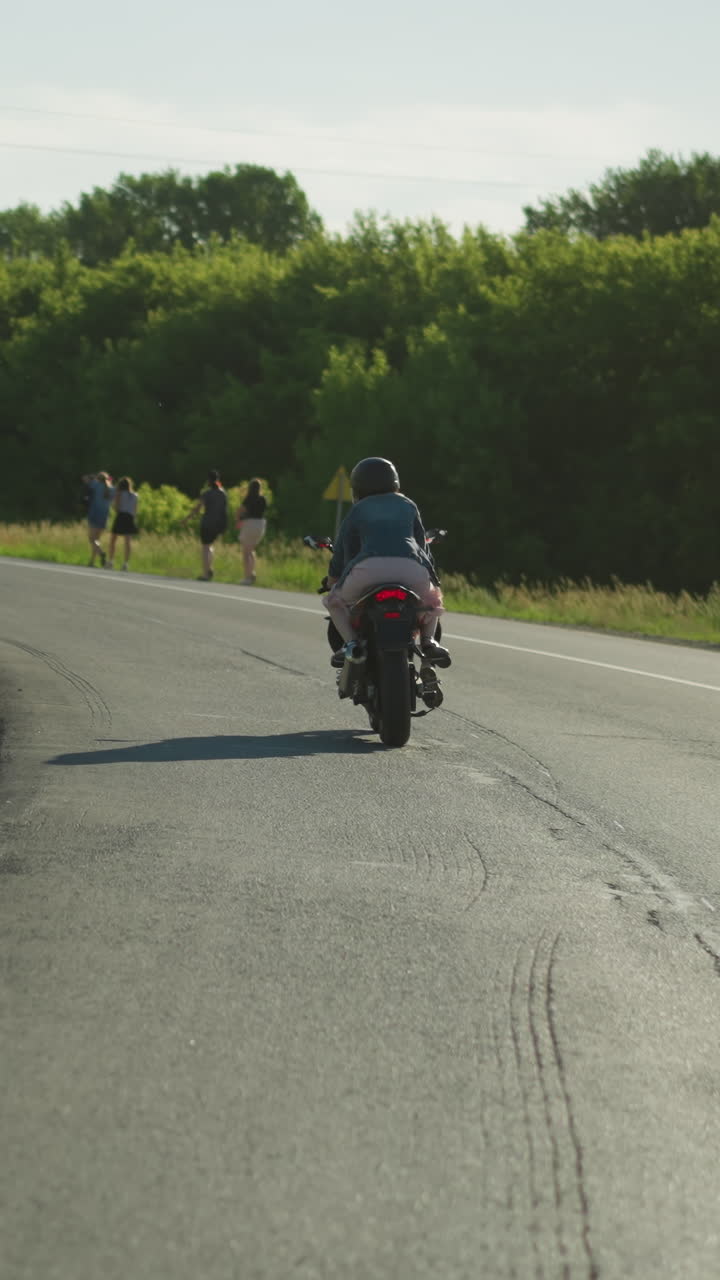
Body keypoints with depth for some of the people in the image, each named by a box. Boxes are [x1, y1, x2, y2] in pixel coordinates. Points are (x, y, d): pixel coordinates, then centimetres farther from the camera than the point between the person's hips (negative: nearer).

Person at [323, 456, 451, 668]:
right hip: (412, 569, 2)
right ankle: (428, 639, 7)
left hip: (370, 566, -2)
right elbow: (421, 542, 32)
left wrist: (332, 579, 39)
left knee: (335, 599, 25)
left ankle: (351, 641, -1)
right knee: (431, 597, 34)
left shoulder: (358, 510, 24)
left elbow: (344, 550, 25)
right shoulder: (408, 506, 28)